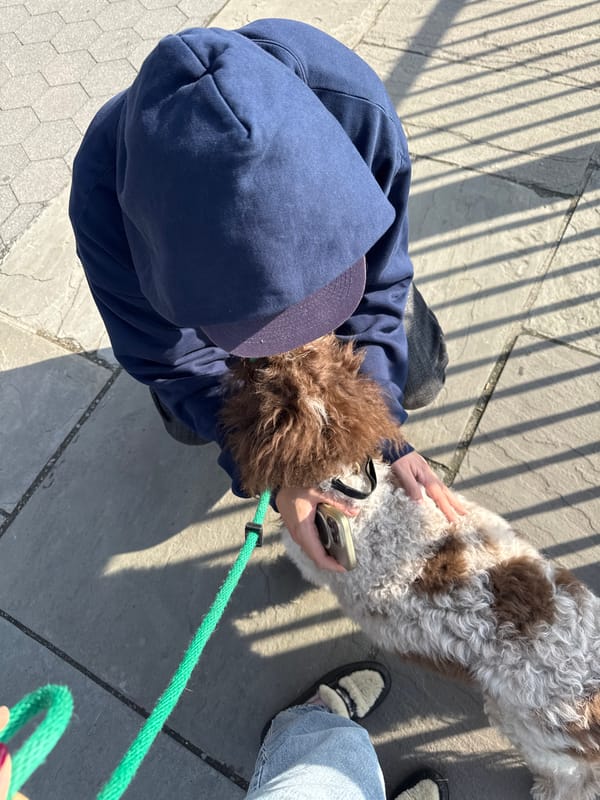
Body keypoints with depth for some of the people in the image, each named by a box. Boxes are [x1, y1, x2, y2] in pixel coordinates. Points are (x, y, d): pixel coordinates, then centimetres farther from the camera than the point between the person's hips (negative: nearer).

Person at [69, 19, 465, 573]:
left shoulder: (356, 107, -40)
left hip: (341, 238, 1)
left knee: (416, 379, 5)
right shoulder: (104, 192, -40)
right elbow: (171, 356, -27)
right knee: (191, 422, 6)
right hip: (194, 277, 0)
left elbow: (378, 286, -26)